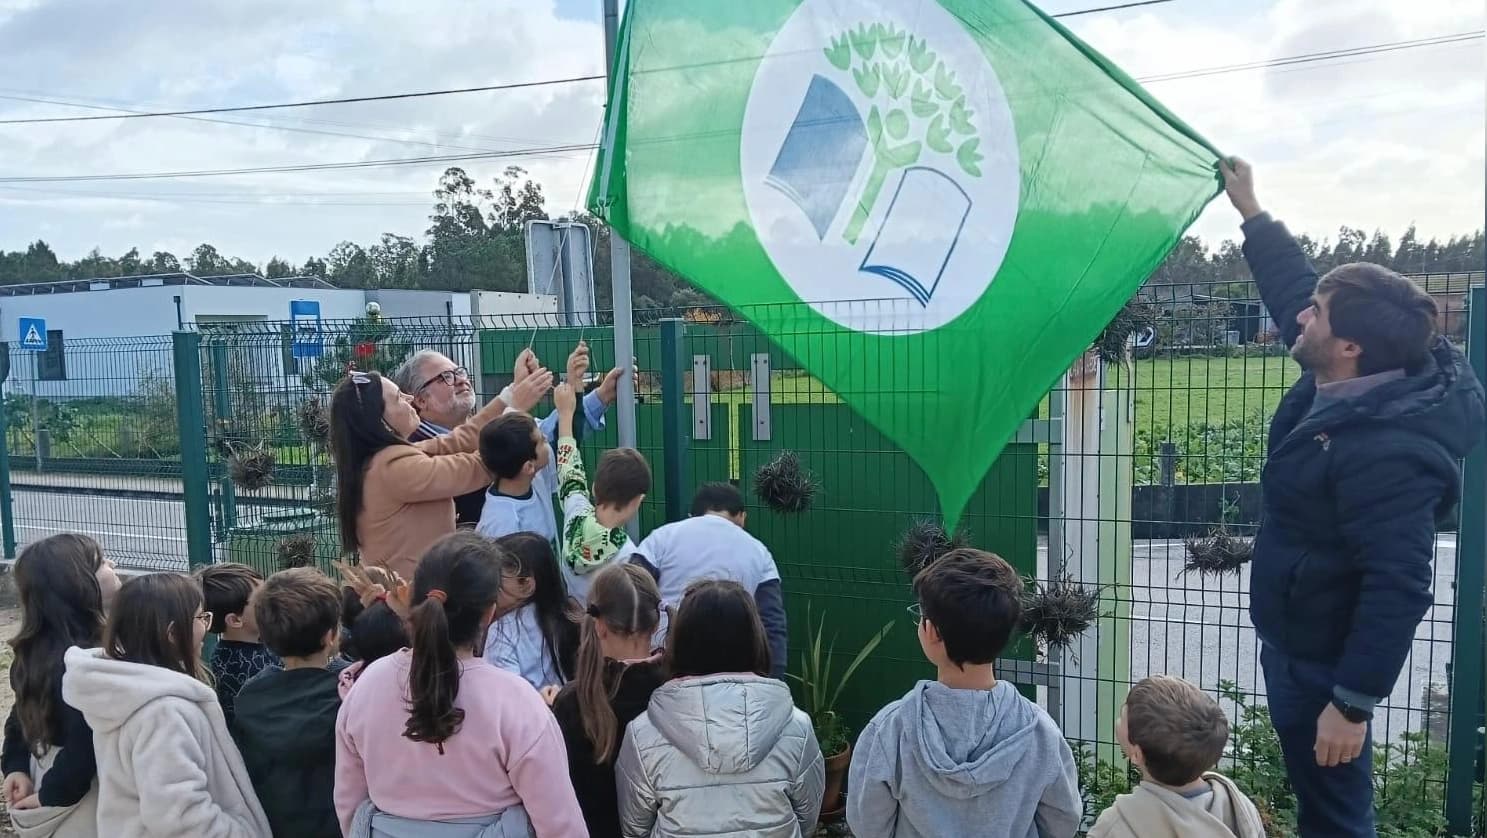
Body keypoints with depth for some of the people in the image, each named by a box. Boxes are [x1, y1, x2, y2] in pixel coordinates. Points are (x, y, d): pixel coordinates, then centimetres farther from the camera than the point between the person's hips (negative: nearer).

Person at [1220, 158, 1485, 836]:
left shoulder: (1386, 453, -32)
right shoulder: (1339, 387, -3)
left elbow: (1398, 588, -32)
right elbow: (1293, 284, 13)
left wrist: (1353, 704, -29)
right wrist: (1250, 211, 19)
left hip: (1324, 663, -10)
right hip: (1296, 643, 10)